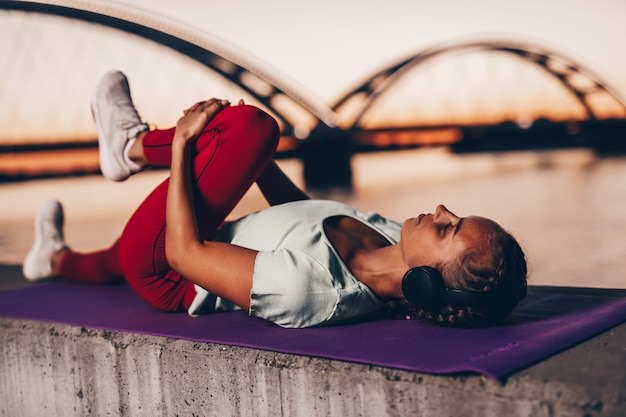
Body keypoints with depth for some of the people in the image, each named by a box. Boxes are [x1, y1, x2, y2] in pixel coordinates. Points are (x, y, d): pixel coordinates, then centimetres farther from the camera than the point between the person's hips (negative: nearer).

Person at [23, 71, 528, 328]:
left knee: (254, 123, -19)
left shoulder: (308, 287, -42)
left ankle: (132, 145, 10)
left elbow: (183, 252, -30)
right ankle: (59, 260, 63)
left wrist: (183, 146, -21)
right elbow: (308, 215, 3)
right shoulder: (394, 239, -18)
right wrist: (246, 156, 7)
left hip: (166, 272, -7)